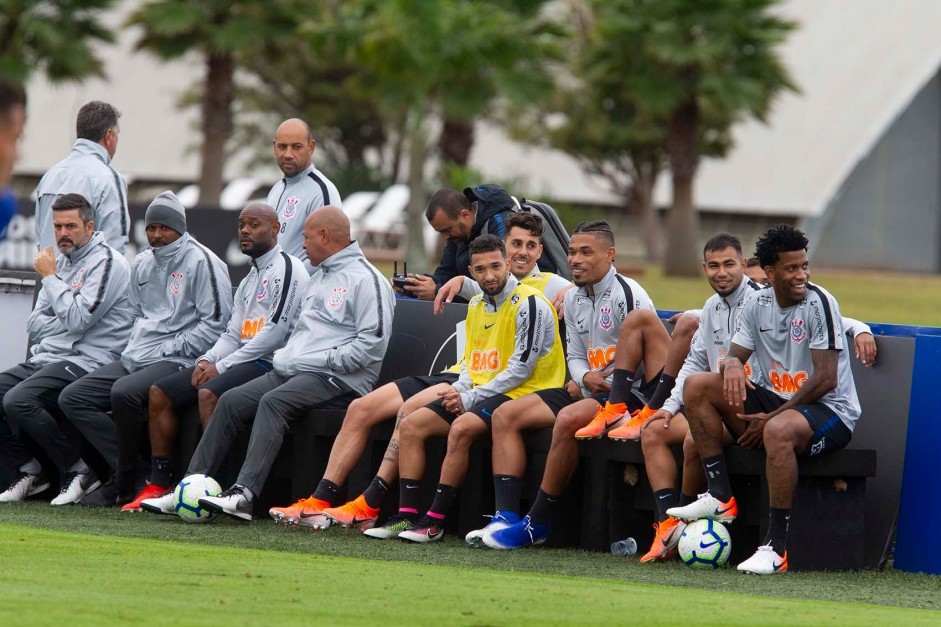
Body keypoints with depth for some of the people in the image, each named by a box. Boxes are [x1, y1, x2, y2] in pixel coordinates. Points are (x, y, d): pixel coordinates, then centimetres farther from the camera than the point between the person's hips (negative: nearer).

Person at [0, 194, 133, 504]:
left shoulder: (106, 262, -7)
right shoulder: (62, 262, 20)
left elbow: (77, 319, -19)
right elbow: (34, 324, 16)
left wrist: (50, 277, -8)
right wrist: (68, 323, -4)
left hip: (85, 362, -9)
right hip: (45, 359, 9)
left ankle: (80, 470, -16)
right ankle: (29, 471, 3)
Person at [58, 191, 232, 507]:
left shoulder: (201, 261, -6)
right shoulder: (142, 264, 19)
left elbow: (216, 322, -12)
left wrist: (168, 349, -12)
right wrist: (134, 349, 9)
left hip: (177, 361, -9)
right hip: (136, 359, 9)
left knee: (124, 392, -35)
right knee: (72, 398, -6)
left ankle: (126, 480, -17)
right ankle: (131, 470, -12)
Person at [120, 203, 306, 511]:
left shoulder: (287, 269, -7)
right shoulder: (249, 280, 25)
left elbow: (275, 333, -15)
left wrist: (223, 366, -14)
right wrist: (207, 360, -1)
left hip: (268, 363, -10)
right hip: (241, 358, 10)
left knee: (209, 393, -34)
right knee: (160, 392, -1)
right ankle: (159, 483, -4)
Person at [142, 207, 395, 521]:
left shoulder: (365, 279, -5)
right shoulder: (319, 278, 27)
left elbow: (372, 342, -15)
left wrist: (328, 361, -16)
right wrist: (285, 358, 11)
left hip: (340, 378, -10)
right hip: (292, 371, 10)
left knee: (274, 401, -32)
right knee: (231, 401, -5)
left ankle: (244, 495, -42)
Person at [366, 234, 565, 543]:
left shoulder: (529, 304, -12)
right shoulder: (477, 305, 15)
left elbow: (521, 369, -16)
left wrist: (470, 398, -14)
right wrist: (459, 392, -1)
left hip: (522, 394, -9)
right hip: (477, 394, 9)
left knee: (462, 428, -33)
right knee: (411, 425, -5)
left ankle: (435, 521, -27)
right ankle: (407, 515, -10)